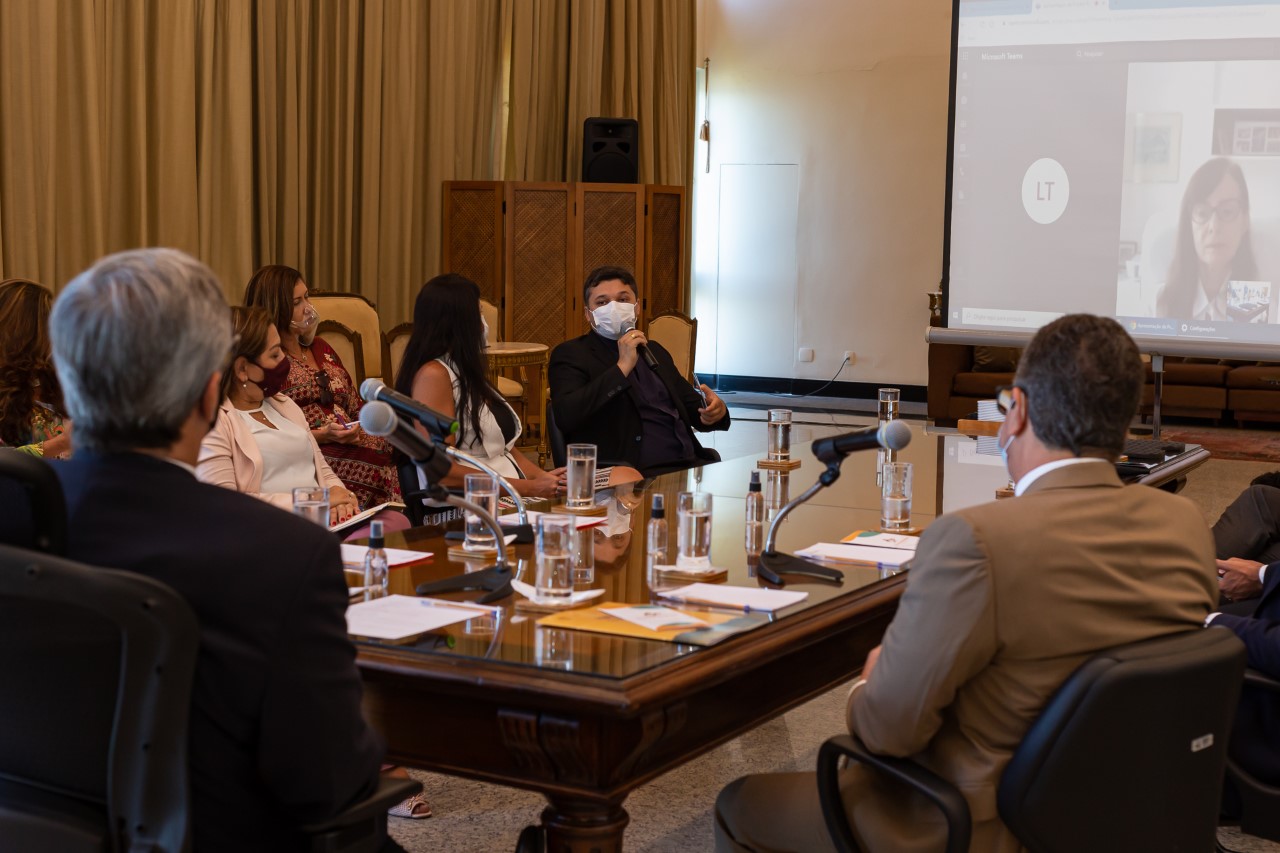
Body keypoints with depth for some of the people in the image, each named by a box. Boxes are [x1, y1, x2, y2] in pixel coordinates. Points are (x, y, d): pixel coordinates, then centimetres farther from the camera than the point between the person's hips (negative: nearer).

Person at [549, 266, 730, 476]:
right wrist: (622, 367, -13)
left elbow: (692, 408, 29)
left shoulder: (654, 351, 25)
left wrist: (716, 410, 4)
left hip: (690, 465, 8)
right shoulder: (571, 354, 5)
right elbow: (565, 417, -13)